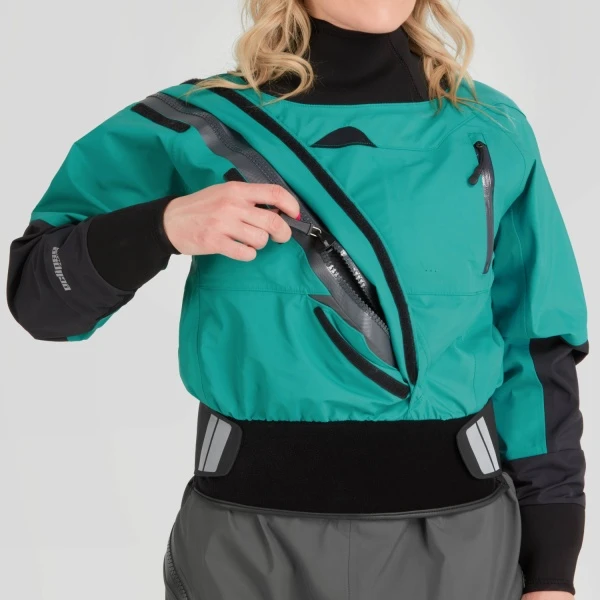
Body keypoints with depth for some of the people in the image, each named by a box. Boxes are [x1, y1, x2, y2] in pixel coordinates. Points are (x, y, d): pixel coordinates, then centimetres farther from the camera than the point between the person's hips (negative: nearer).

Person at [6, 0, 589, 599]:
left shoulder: (493, 133, -1)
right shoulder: (201, 125, -4)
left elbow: (535, 355, 3)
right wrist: (165, 225, -20)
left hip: (455, 534, 1)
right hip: (249, 535, 0)